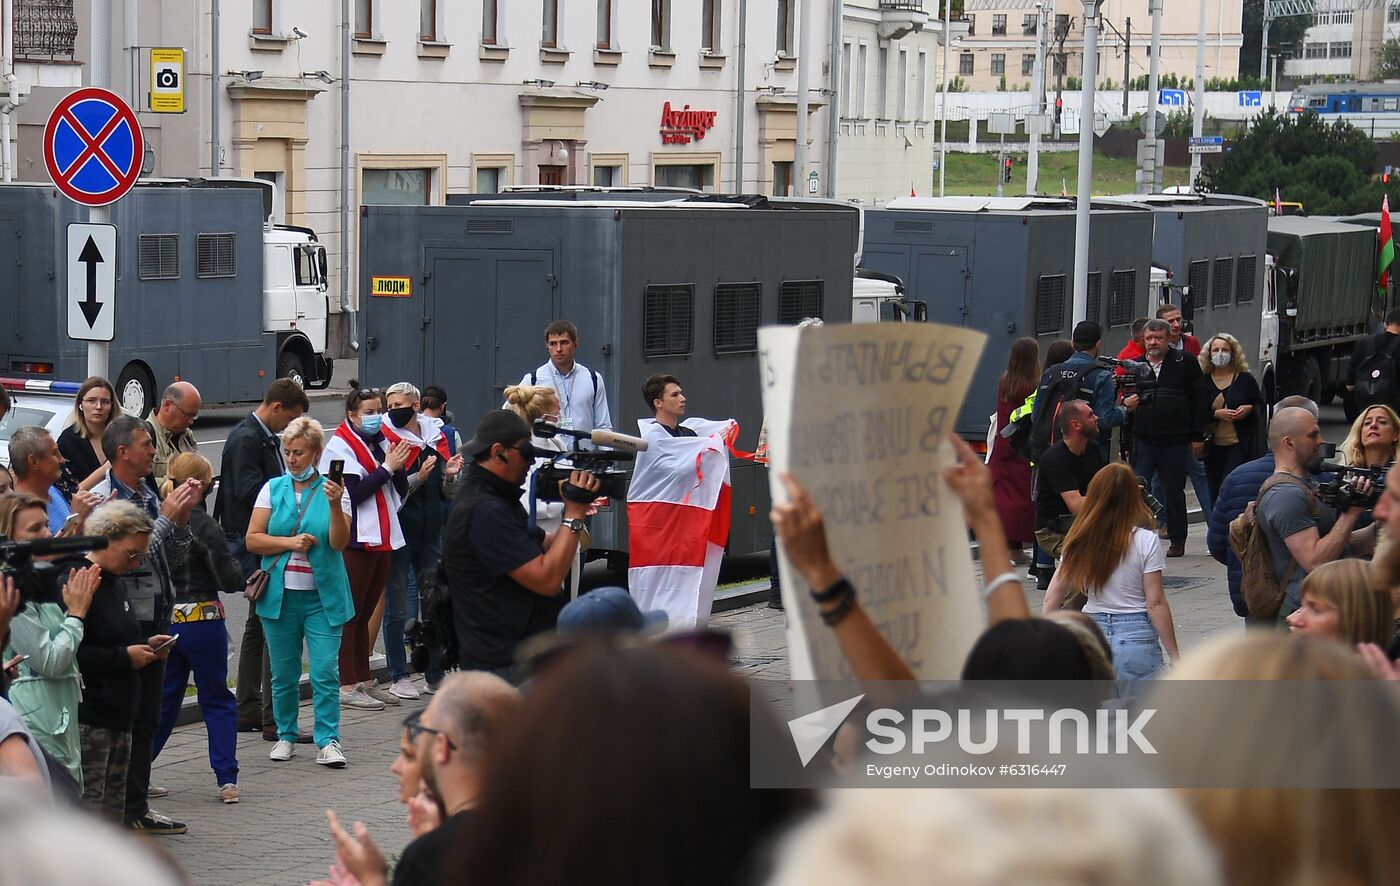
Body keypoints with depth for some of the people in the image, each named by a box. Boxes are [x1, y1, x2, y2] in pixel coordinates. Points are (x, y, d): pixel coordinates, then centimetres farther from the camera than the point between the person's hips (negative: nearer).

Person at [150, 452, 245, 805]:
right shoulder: (205, 527, -16)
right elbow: (230, 581, -15)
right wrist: (239, 571, 6)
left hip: (163, 621, 4)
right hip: (201, 621, -4)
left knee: (162, 699, 17)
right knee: (217, 700, 8)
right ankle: (226, 779, 6)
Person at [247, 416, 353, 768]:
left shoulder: (332, 490, 1)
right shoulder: (273, 489, 7)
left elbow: (339, 542, -11)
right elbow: (253, 540, 2)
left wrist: (335, 505, -25)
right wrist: (290, 543, -11)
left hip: (323, 596, -2)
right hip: (280, 594, 2)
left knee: (325, 673, -7)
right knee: (283, 674, 8)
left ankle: (328, 741, -4)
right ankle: (286, 736, 21)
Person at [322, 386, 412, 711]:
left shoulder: (381, 443, 16)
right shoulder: (340, 446, -6)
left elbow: (400, 491, 14)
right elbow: (354, 492, -17)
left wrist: (400, 466, -3)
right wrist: (387, 467, -13)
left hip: (382, 538, 7)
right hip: (355, 540, -7)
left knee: (367, 611, 12)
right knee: (350, 612, -4)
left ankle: (364, 681, 18)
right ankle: (346, 686, -2)